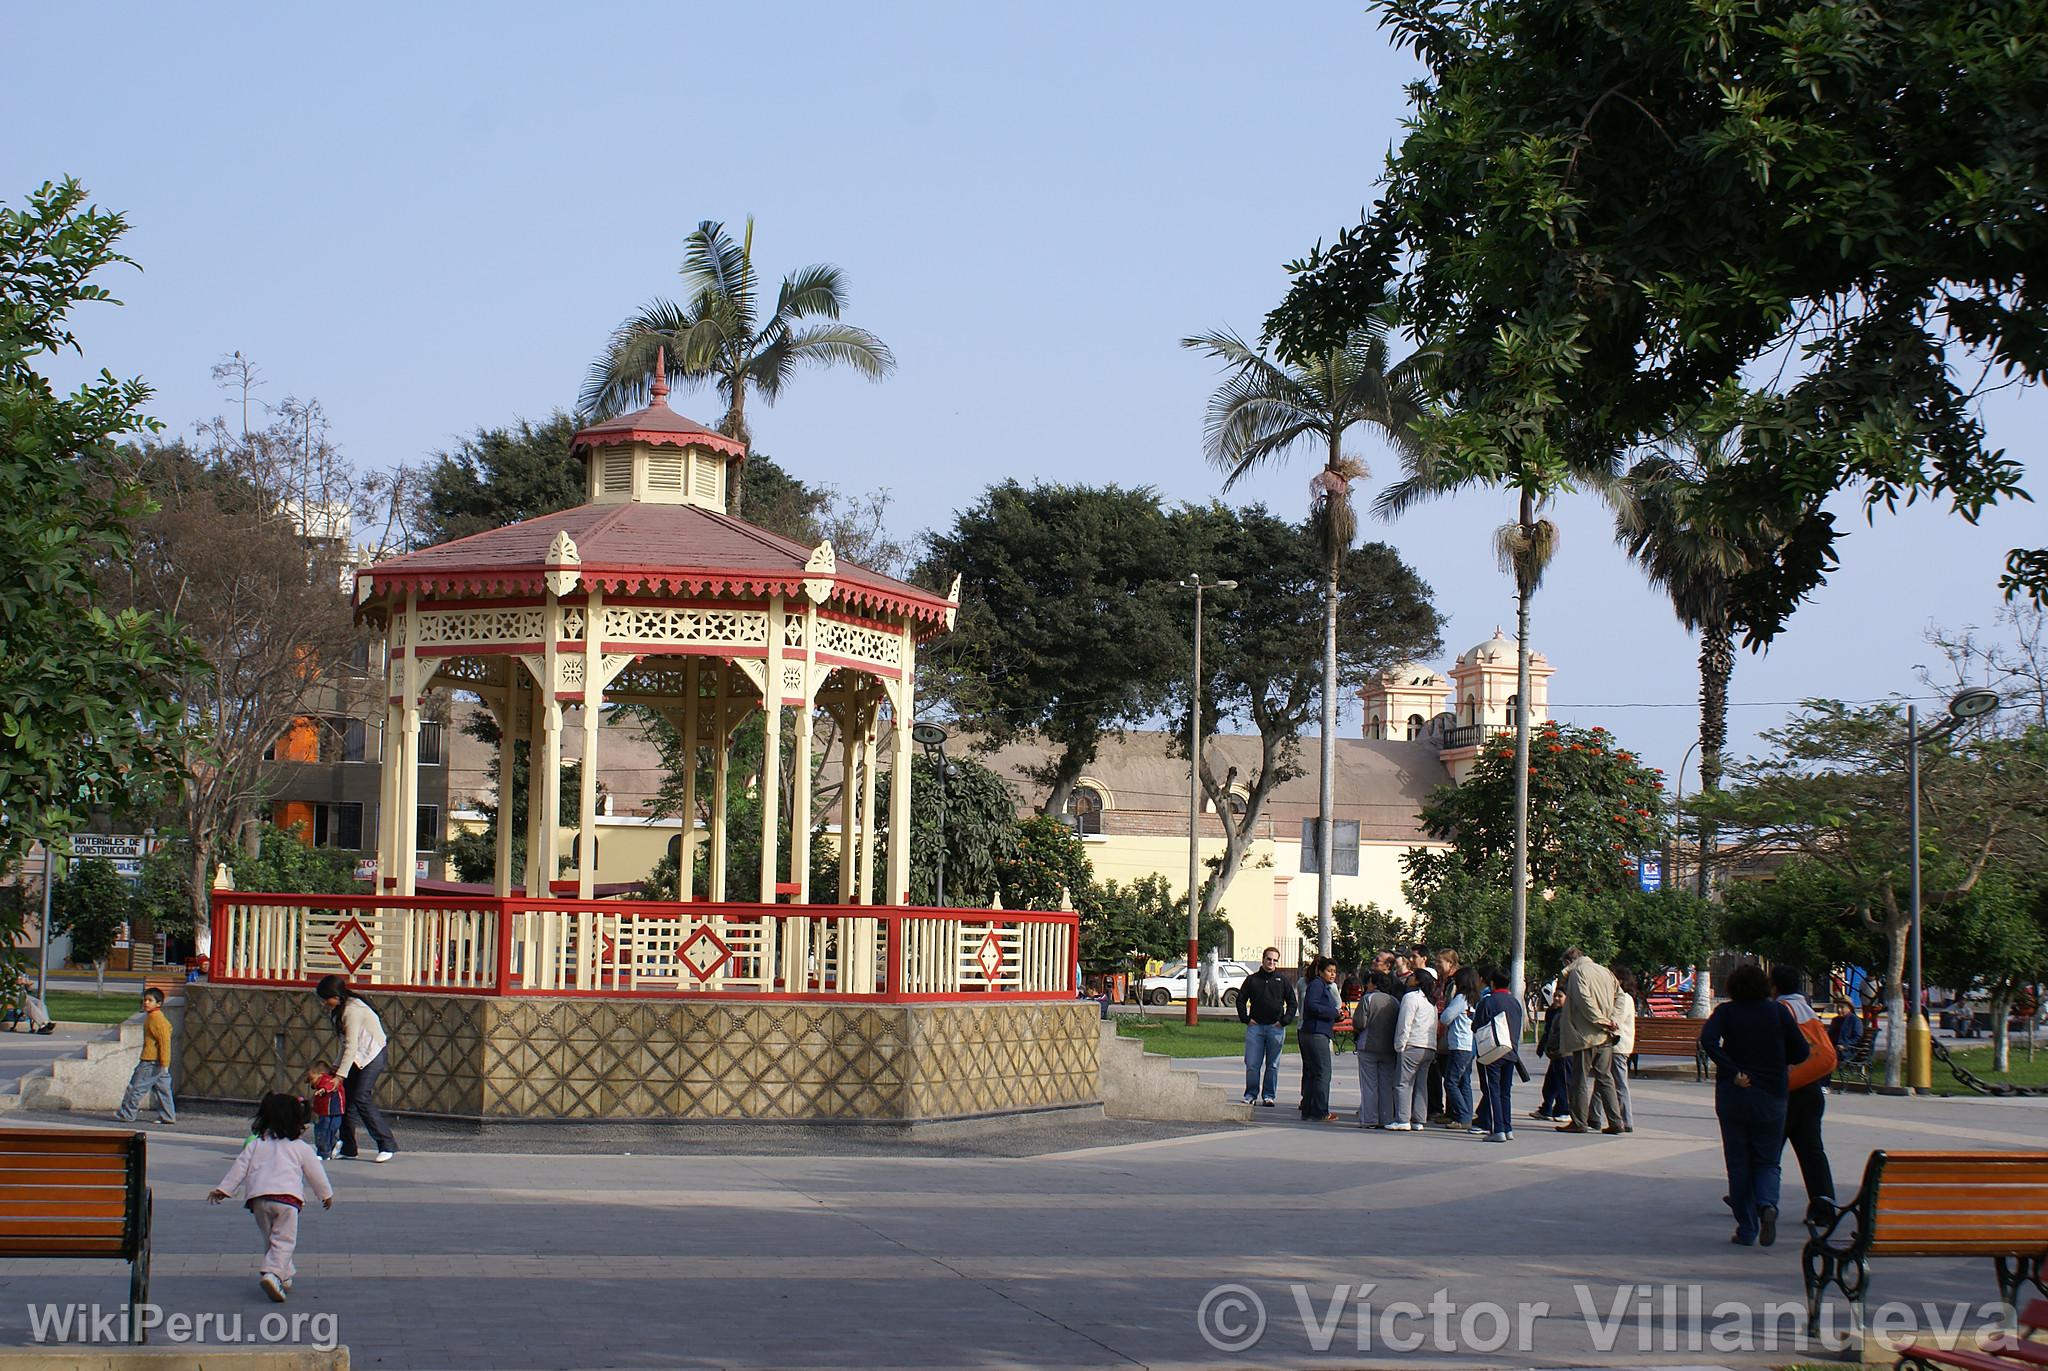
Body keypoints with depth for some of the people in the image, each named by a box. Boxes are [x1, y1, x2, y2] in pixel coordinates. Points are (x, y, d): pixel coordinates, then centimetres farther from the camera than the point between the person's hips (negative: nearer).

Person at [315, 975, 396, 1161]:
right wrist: (336, 1067, 0)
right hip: (359, 1056, 9)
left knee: (361, 1098, -17)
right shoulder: (338, 1009, 6)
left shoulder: (353, 1011, -23)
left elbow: (351, 1046, -25)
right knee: (346, 1096, 1)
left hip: (374, 1053, -9)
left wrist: (340, 1075, -26)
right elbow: (346, 1043, 9)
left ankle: (388, 1146, -14)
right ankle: (347, 1149, 5)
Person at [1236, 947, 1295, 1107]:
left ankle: (1269, 1095, 10)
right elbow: (1241, 1000, 12)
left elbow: (1292, 1003, 11)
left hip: (1276, 1028, 0)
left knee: (1272, 1065, 3)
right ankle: (1251, 1094, 6)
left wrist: (1284, 1021, -1)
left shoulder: (1282, 981, 8)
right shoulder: (1252, 979, 8)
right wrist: (1246, 1019, 1)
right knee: (1252, 1064, -3)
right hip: (1255, 1026, 0)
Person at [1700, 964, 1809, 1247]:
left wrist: (1733, 1072, -16)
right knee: (1767, 1161, 10)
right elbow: (1801, 1052, -1)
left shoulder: (1726, 1012, -3)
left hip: (1732, 1094, -1)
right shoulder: (1778, 1011, -1)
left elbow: (1708, 1040, -21)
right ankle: (1767, 1204, -19)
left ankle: (1746, 1228, 5)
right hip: (1770, 1096, 1)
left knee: (1739, 1163, 8)